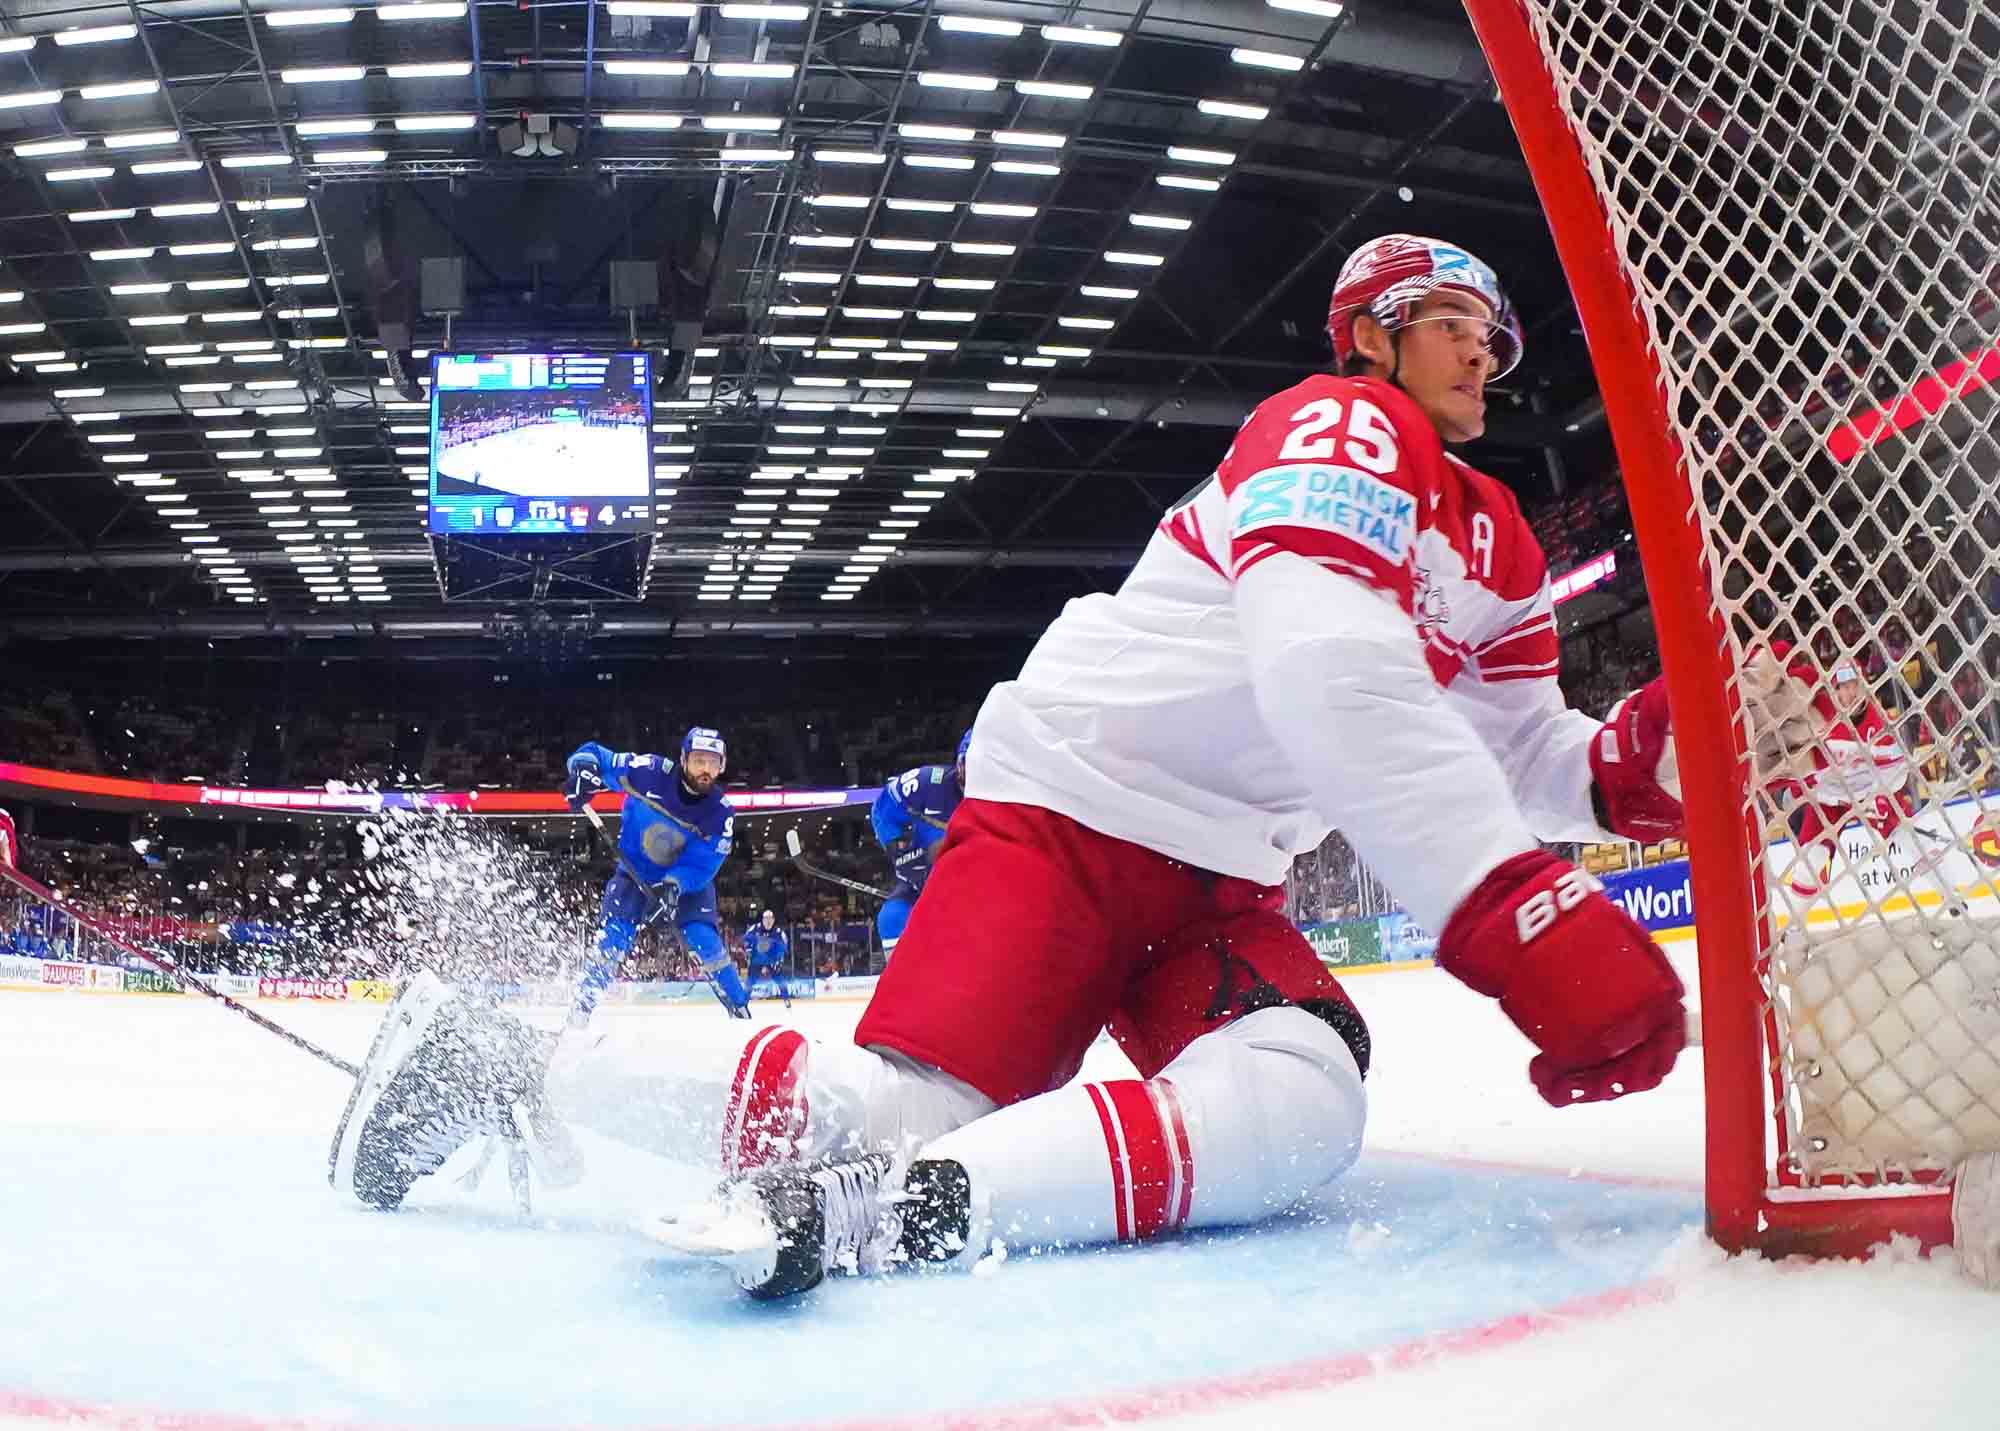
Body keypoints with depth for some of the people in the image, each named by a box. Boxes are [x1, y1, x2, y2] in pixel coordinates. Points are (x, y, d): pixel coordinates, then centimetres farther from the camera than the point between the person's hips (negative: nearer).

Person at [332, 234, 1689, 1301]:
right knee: (900, 1112, -23)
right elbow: (1331, 680, -32)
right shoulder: (1340, 429, -13)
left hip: (1218, 877, 8)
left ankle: (897, 1207, -25)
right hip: (1071, 806, -8)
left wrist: (1631, 764, -7)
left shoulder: (1496, 542, 18)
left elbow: (1516, 750, 17)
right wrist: (1521, 916, -39)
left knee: (1297, 1109, -24)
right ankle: (520, 1069, -7)